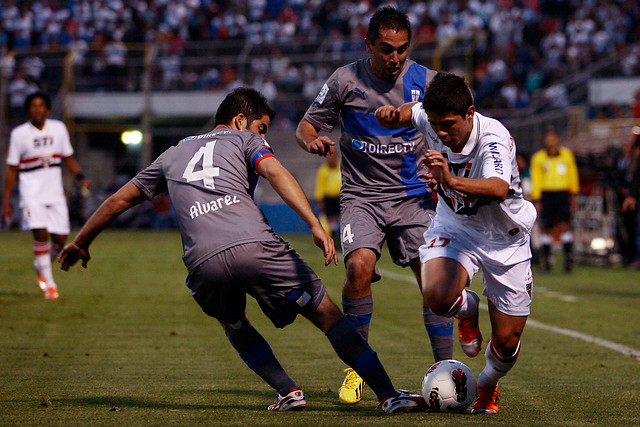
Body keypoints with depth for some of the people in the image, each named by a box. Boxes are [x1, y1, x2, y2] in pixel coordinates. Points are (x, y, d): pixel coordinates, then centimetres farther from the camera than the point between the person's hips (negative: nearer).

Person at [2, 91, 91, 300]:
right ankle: (49, 284, -11)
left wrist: (80, 177, -3)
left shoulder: (59, 128, 6)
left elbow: (68, 158, 16)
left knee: (60, 239, -1)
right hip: (32, 193, -3)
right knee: (40, 234, -18)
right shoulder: (19, 134, -1)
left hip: (55, 193, 3)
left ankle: (41, 266, 30)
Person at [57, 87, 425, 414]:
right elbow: (276, 173, 0)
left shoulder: (173, 155, 34)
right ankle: (388, 395, -1)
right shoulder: (243, 139, 22)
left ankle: (288, 391, 16)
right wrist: (316, 225, -11)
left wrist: (81, 244, 52)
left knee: (234, 324, 32)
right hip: (254, 245, -3)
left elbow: (118, 201, 39)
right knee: (327, 314, 6)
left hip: (203, 263, 3)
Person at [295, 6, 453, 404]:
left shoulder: (425, 80, 0)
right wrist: (313, 140, -16)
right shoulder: (346, 80, -2)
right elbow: (307, 124, 8)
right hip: (362, 196, -1)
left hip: (413, 195, 1)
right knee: (360, 265, -25)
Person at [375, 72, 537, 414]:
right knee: (437, 296, -30)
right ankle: (468, 308, 9)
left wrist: (453, 182, -70)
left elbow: (499, 189, -52)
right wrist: (392, 113, -14)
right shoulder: (432, 119, -17)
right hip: (454, 227, 3)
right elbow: (410, 112, 10)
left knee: (506, 342, 0)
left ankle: (487, 388, 36)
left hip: (505, 239, -3)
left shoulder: (493, 138, -33)